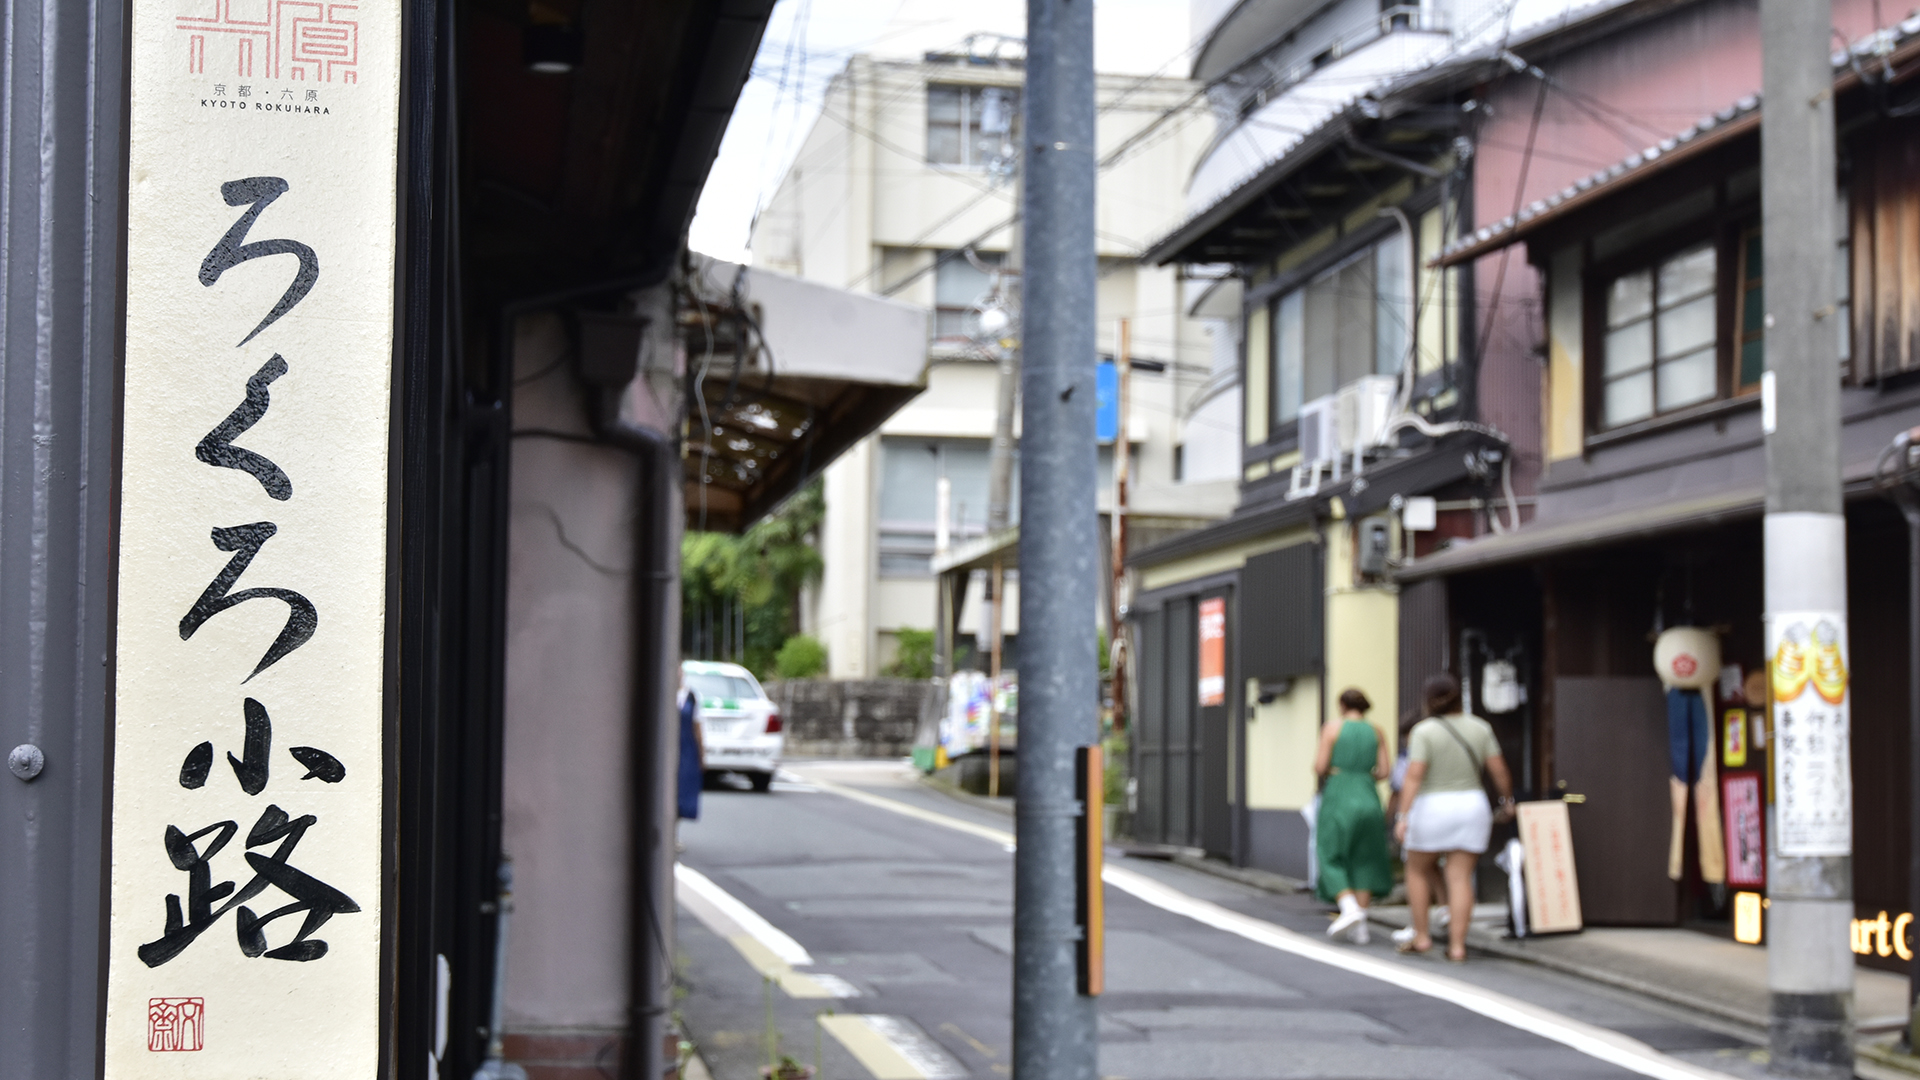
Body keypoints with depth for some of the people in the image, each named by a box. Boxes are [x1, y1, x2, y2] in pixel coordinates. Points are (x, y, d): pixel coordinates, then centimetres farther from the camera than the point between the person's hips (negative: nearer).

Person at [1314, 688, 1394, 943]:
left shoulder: (1332, 729, -2)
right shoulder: (1376, 732, 7)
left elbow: (1320, 767, -7)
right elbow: (1384, 771, 3)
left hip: (1338, 798, -3)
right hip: (1367, 798, 4)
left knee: (1332, 859, 5)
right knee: (1364, 862, 10)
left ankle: (1349, 908, -17)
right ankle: (1360, 926, 5)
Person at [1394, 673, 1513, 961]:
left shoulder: (1424, 731, -10)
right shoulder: (1479, 728, 2)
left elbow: (1414, 776, -17)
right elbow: (1499, 770, 2)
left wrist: (1403, 817, -20)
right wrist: (1507, 800, 17)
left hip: (1431, 808, -3)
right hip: (1472, 807, 3)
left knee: (1418, 871, 15)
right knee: (1461, 878, 3)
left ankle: (1421, 936, 13)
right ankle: (1457, 945, -3)